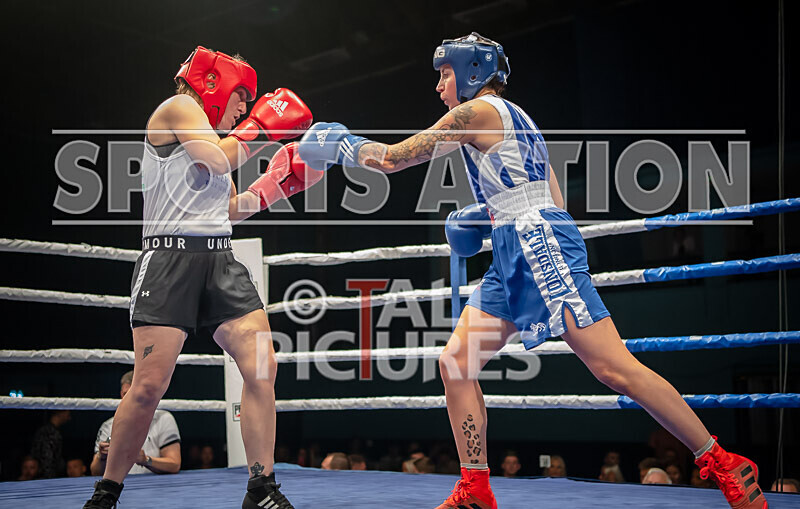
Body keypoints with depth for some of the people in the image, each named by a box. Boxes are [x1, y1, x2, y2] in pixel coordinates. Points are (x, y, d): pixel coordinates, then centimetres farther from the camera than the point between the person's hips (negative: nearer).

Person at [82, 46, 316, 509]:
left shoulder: (213, 136, 27)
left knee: (262, 366, -8)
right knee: (150, 384, -11)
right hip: (171, 256, -8)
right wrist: (261, 129, -2)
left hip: (219, 259, 8)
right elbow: (218, 161, -14)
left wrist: (275, 186, 21)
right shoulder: (178, 109, 3)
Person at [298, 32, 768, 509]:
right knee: (456, 362, 3)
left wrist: (342, 144, 14)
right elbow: (553, 201, 27)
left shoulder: (479, 110, -3)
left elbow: (395, 157, -2)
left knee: (615, 368, -12)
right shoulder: (516, 120, 25)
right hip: (513, 260, 10)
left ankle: (725, 465, -6)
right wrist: (492, 214, 21)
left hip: (539, 245, -10)